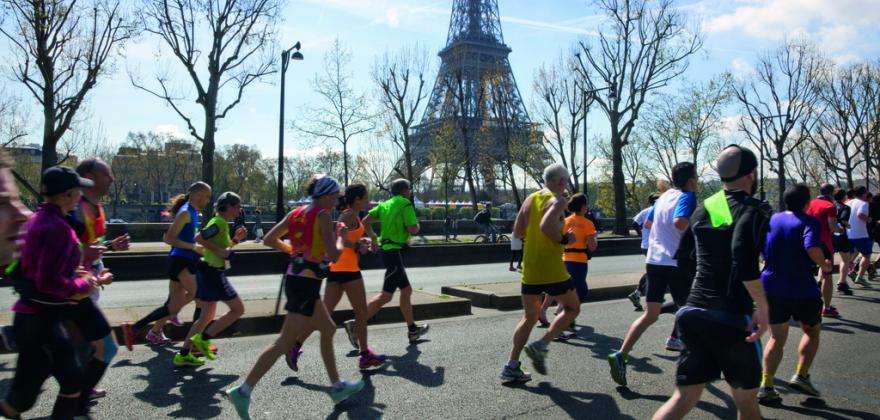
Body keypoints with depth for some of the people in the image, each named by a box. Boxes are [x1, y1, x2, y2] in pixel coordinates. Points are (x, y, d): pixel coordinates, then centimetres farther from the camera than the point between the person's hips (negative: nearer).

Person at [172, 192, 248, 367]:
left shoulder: (222, 222, 16)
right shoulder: (219, 222, -13)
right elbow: (199, 238, -24)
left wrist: (236, 239, 11)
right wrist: (219, 251, -22)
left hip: (207, 272, 10)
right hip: (213, 273, -10)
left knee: (206, 316, 14)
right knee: (238, 309, -3)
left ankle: (183, 354, 16)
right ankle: (203, 339, -3)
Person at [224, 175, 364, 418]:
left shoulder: (296, 213, 10)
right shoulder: (322, 215, -12)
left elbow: (269, 240, 12)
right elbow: (334, 255, -17)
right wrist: (341, 236, 0)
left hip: (295, 278, 9)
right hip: (307, 282, -9)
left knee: (328, 330, 19)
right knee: (285, 342, -5)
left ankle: (337, 388, 29)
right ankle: (243, 391, -2)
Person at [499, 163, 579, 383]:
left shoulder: (530, 199, 12)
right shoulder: (558, 201, -9)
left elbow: (517, 232, 13)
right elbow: (546, 226, -26)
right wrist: (563, 239, -11)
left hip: (529, 268, 7)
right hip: (551, 268, -7)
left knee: (529, 317, 15)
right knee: (572, 308, 14)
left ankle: (511, 367, 9)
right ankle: (540, 346, -2)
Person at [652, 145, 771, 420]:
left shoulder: (702, 210, 11)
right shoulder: (755, 210, -8)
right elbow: (744, 255, -26)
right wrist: (763, 307, -19)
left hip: (694, 312, 5)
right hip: (734, 319, -5)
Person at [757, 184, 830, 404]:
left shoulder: (772, 220, 5)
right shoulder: (809, 222, -10)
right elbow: (812, 248, -28)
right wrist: (824, 265, -10)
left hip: (771, 286, 4)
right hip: (801, 289, -4)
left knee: (777, 338, 12)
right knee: (812, 331, 20)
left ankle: (766, 385, 2)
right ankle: (801, 375, 9)